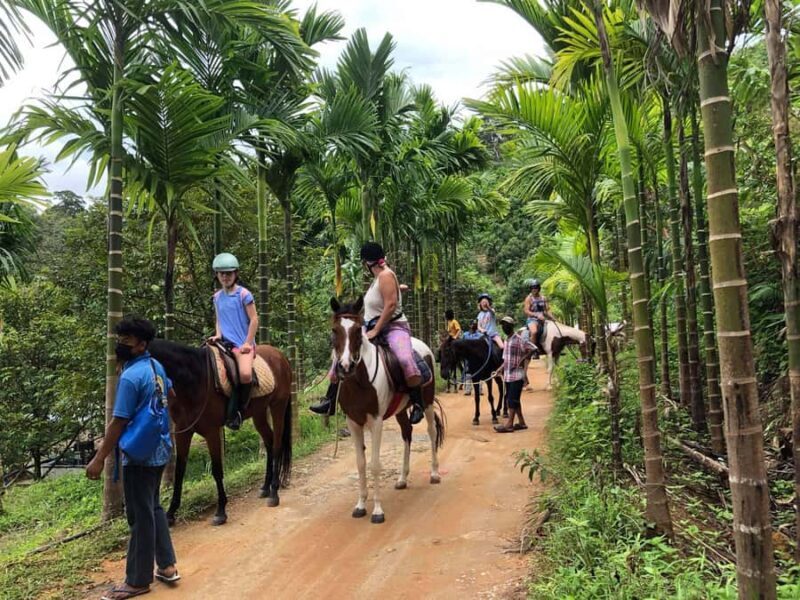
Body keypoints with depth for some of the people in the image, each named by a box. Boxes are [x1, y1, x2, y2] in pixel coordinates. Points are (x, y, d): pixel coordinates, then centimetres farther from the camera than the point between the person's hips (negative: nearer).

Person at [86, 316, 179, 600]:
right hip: (160, 449, 9)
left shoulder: (130, 377, -21)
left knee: (140, 516, 3)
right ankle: (167, 565, 28)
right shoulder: (156, 366, 4)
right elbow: (171, 393, 23)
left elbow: (118, 423, -20)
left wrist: (99, 459, -13)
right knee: (154, 508, 21)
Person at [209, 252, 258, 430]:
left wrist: (247, 343, -10)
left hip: (243, 344, -6)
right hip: (224, 343, 6)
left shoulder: (243, 294, -4)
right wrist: (218, 335, 0)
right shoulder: (217, 296, 12)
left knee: (245, 374, -30)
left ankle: (237, 411, -9)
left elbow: (254, 319, -5)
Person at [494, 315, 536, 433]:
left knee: (512, 399, -7)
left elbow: (533, 349, -17)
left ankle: (509, 424, -4)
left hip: (517, 374, -8)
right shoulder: (507, 340, 14)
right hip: (507, 375, 8)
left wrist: (522, 359, -19)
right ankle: (521, 422, 20)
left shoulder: (519, 339, -11)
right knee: (511, 399, 11)